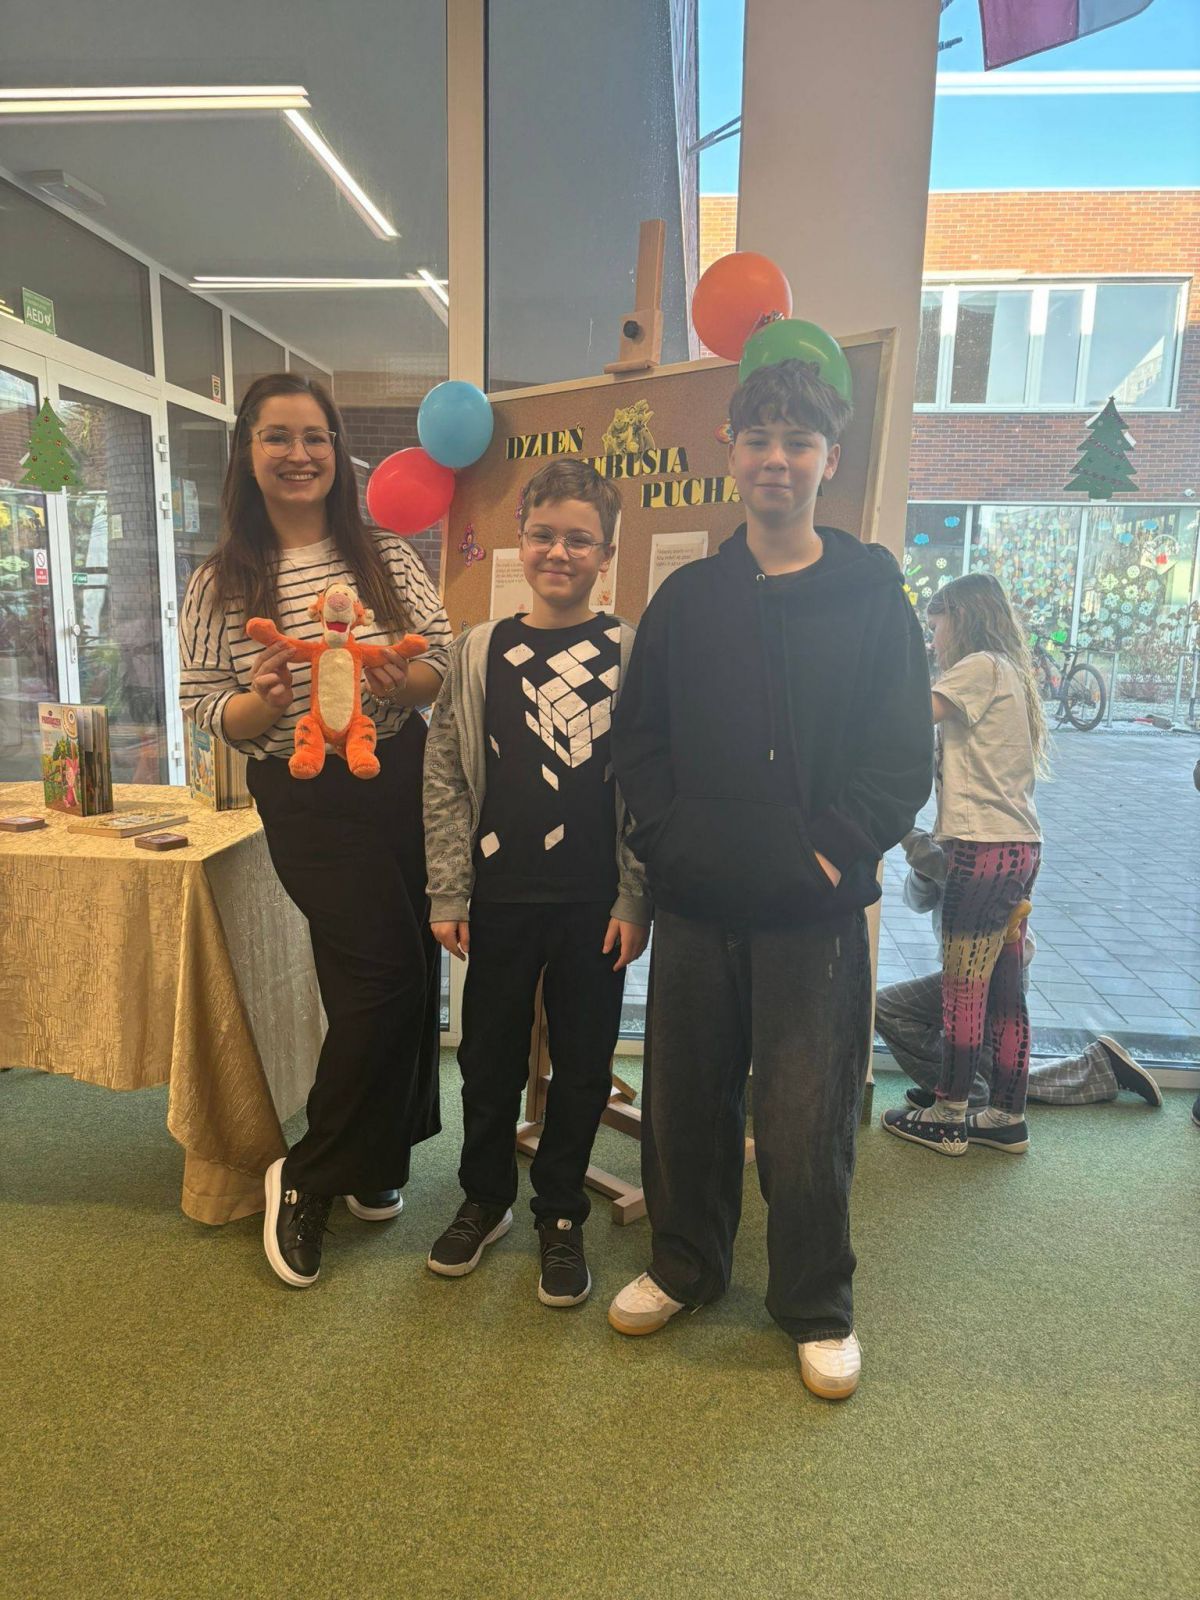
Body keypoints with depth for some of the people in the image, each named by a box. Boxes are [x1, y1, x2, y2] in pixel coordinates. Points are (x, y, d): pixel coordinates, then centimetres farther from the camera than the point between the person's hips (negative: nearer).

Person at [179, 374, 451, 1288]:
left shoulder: (387, 557, 4)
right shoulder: (221, 585, 1)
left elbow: (446, 657, 4)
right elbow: (208, 712, 0)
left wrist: (403, 682, -17)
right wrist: (264, 701, -20)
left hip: (403, 780, 3)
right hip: (306, 801, -3)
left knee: (411, 974, 8)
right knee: (385, 975, -7)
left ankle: (376, 1160, 31)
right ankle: (309, 1178, 16)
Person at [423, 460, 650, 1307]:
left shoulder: (630, 654, -2)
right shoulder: (481, 650, 2)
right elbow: (446, 778, 3)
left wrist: (635, 900, -6)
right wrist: (448, 893, 0)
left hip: (595, 900, -1)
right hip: (500, 894, 2)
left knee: (583, 1064, 11)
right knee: (490, 1055, 14)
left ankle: (561, 1214, 32)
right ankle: (486, 1198, 37)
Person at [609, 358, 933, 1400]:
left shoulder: (874, 595, 1)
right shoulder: (688, 597, 8)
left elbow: (905, 756, -2)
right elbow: (638, 737, 8)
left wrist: (835, 851, -11)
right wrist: (667, 835, -5)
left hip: (815, 909, -2)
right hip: (696, 900, 3)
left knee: (807, 1118, 5)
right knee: (686, 1096, 14)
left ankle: (818, 1307, 29)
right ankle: (685, 1265, 38)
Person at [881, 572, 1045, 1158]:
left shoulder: (979, 667, -7)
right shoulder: (1009, 672, 21)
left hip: (983, 846, -9)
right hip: (1019, 845, 9)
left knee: (962, 988, -3)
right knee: (1004, 988, 11)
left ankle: (947, 1117, 4)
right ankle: (1006, 1116, 18)